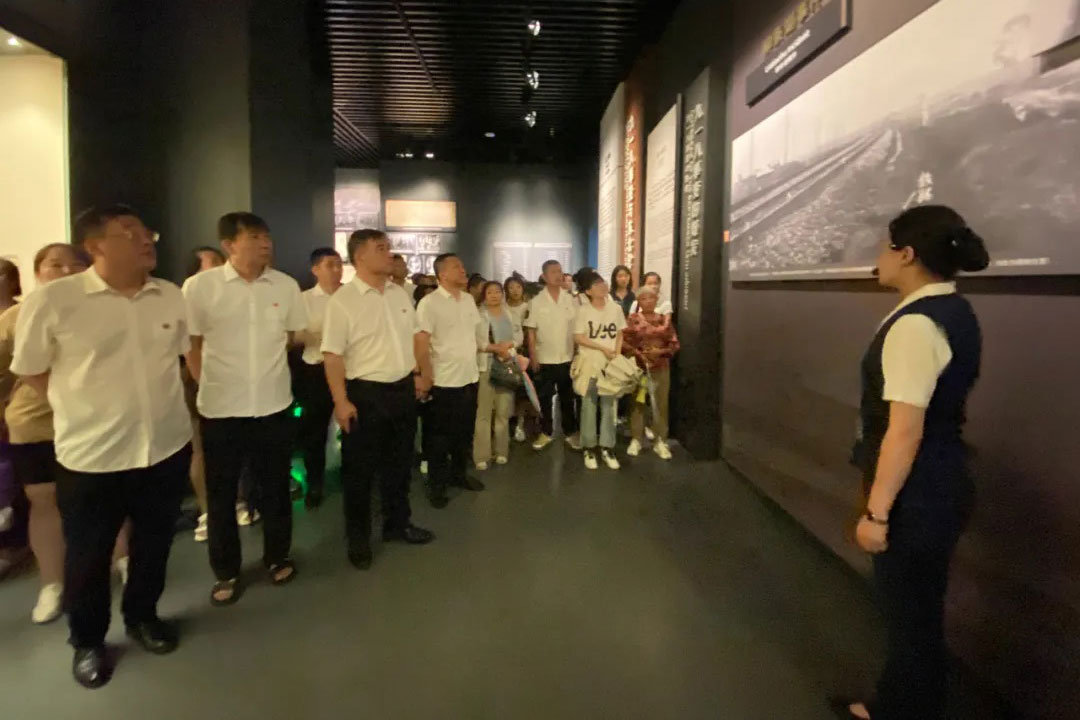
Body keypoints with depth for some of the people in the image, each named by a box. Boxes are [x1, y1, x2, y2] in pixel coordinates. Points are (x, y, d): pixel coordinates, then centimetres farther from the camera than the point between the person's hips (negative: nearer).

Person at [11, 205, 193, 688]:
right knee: (87, 557, 15)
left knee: (154, 544, 20)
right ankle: (87, 641, 39)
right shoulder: (52, 300, -12)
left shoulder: (172, 297, 0)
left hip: (168, 447, 3)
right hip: (92, 455, -3)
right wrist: (87, 409, 0)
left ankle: (142, 616, 44)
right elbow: (31, 372, -1)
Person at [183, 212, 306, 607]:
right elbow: (190, 345, 1)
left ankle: (277, 557, 34)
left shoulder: (286, 286, -2)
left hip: (274, 404, 2)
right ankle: (226, 572, 28)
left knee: (275, 487, 14)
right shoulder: (199, 286, -9)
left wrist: (266, 362, 10)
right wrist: (210, 385, 3)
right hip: (221, 408, -1)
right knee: (221, 493, 11)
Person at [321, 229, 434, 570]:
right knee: (359, 469, 8)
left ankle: (398, 524, 36)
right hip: (365, 392, -6)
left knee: (399, 463, 18)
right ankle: (358, 538, 25)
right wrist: (341, 401, -18)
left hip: (403, 389, 6)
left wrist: (418, 375, 11)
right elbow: (332, 355, -15)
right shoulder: (342, 300, -12)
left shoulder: (400, 294, 7)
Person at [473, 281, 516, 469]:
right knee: (483, 412, -3)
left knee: (503, 411, 8)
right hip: (486, 366, -4)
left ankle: (501, 451, 19)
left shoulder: (509, 313, 14)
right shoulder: (479, 315, -1)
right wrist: (497, 348, -15)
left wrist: (509, 346, -6)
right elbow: (476, 342, -9)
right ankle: (481, 455, 2)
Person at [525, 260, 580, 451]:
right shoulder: (536, 302, -3)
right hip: (544, 359, -1)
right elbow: (531, 332, -2)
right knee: (544, 398, 8)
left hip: (567, 358, 1)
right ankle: (546, 433, 21)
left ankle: (571, 432, 22)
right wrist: (533, 357, -7)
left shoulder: (571, 300, 2)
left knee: (568, 398, 11)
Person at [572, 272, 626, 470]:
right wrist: (603, 348, -14)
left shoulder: (615, 308, 2)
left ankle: (607, 447, 16)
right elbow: (578, 338, -10)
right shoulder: (583, 311, -7)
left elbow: (620, 334, 10)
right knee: (589, 406, 4)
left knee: (609, 406, 7)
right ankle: (589, 448, 13)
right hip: (589, 363, -3)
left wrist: (617, 354, -5)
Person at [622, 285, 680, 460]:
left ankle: (660, 441, 15)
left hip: (661, 368, 2)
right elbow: (623, 341, -5)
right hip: (638, 366, -2)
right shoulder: (632, 320, -1)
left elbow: (675, 344, 6)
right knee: (637, 403, 6)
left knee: (661, 404, 5)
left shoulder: (664, 320, 5)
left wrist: (661, 351, -11)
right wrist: (638, 353, -16)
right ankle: (636, 440, 17)